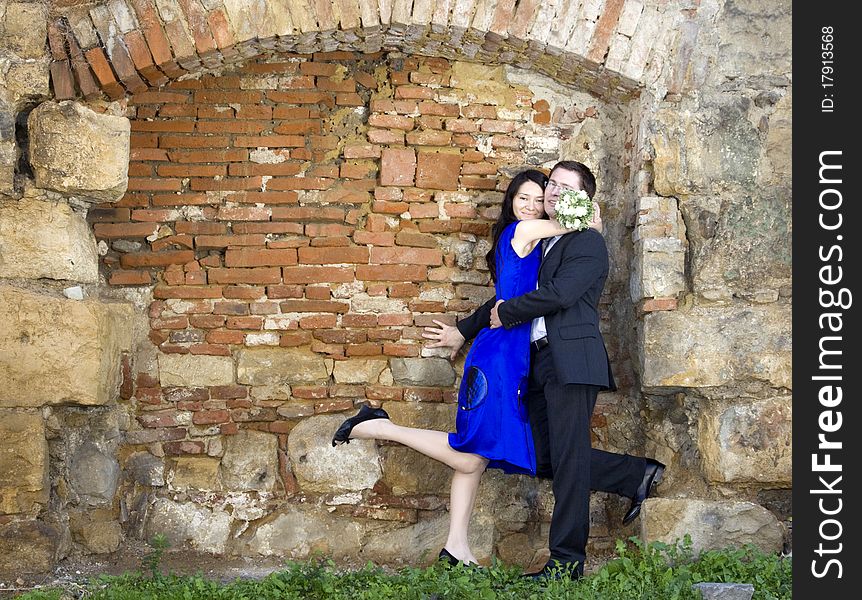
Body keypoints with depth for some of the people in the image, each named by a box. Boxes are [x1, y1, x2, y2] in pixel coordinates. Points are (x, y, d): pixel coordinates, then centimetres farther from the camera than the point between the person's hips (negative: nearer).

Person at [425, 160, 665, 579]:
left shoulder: (588, 243, -3)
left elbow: (559, 294, -16)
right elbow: (510, 295, 30)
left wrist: (504, 314, -5)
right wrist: (464, 331, 29)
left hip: (571, 361, -9)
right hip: (540, 364, 9)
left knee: (567, 459, -7)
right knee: (547, 460, 8)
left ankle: (567, 561, -2)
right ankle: (638, 476, 21)